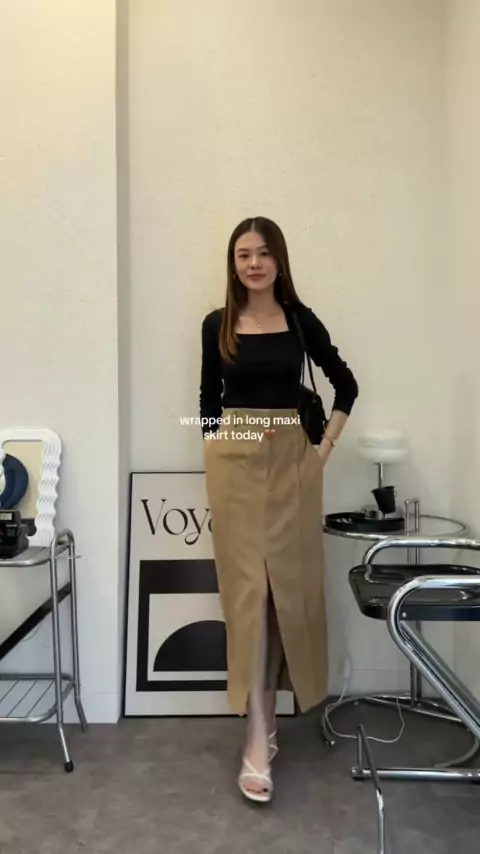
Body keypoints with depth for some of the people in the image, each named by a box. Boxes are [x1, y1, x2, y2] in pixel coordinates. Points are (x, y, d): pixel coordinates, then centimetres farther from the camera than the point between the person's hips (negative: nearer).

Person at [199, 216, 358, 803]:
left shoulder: (301, 320, 3)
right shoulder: (217, 325, 4)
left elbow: (346, 385, 11)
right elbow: (209, 398, 10)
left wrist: (325, 446, 4)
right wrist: (215, 458, 5)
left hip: (292, 462, 1)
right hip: (235, 464, -1)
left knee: (289, 585, 7)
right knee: (247, 590, -3)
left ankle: (266, 712, 28)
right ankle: (258, 740, 3)